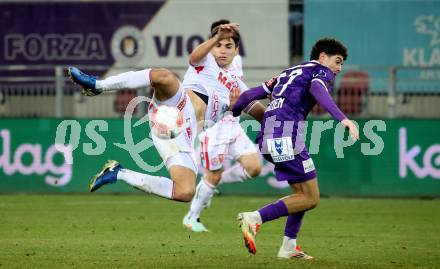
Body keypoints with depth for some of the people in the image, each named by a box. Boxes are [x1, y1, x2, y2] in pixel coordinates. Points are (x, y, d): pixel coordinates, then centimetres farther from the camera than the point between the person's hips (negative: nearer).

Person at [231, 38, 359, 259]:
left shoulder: (289, 73, 31)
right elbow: (318, 91, -17)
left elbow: (251, 94, 28)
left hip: (267, 139, 9)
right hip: (286, 138, -9)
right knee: (310, 198, -4)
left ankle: (288, 247, 14)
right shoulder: (321, 71, 8)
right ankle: (254, 218, -15)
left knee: (303, 193, 19)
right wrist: (343, 119, -30)